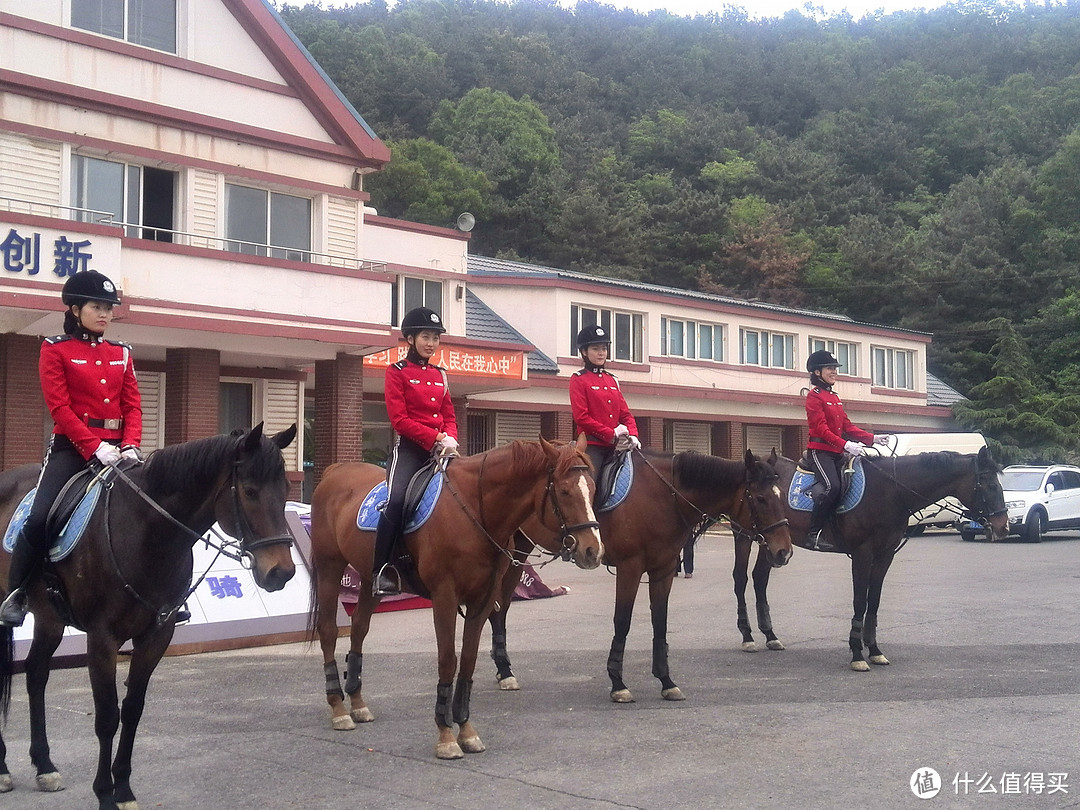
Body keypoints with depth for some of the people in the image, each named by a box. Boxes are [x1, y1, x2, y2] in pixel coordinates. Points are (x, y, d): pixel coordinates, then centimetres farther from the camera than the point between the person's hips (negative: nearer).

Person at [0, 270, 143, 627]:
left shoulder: (121, 353, 14)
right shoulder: (55, 350, 1)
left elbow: (133, 405, 8)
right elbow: (60, 406, -9)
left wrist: (130, 446, -10)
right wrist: (95, 447, -19)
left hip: (117, 447, 4)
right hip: (72, 446, -4)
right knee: (40, 517, -21)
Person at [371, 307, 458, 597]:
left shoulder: (439, 375, 19)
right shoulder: (397, 372, 2)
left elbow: (449, 416, 17)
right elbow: (400, 419, -7)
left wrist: (450, 439, -6)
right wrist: (436, 438, -15)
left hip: (440, 448, 6)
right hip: (409, 447, -6)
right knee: (396, 499, -29)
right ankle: (382, 570, -24)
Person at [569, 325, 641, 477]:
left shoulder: (612, 380, 17)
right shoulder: (578, 379, -2)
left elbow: (625, 412, 15)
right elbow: (581, 417, -11)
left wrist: (633, 435, -4)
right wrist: (611, 433, -13)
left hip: (611, 446, 6)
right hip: (591, 445, -6)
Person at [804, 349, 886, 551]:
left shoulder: (834, 397, 21)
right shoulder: (814, 396, -6)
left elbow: (846, 426, 19)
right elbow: (821, 428, -17)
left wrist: (872, 438, 6)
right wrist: (845, 445, -28)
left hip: (837, 453, 9)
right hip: (819, 450, -9)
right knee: (832, 487, -26)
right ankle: (813, 534, -22)